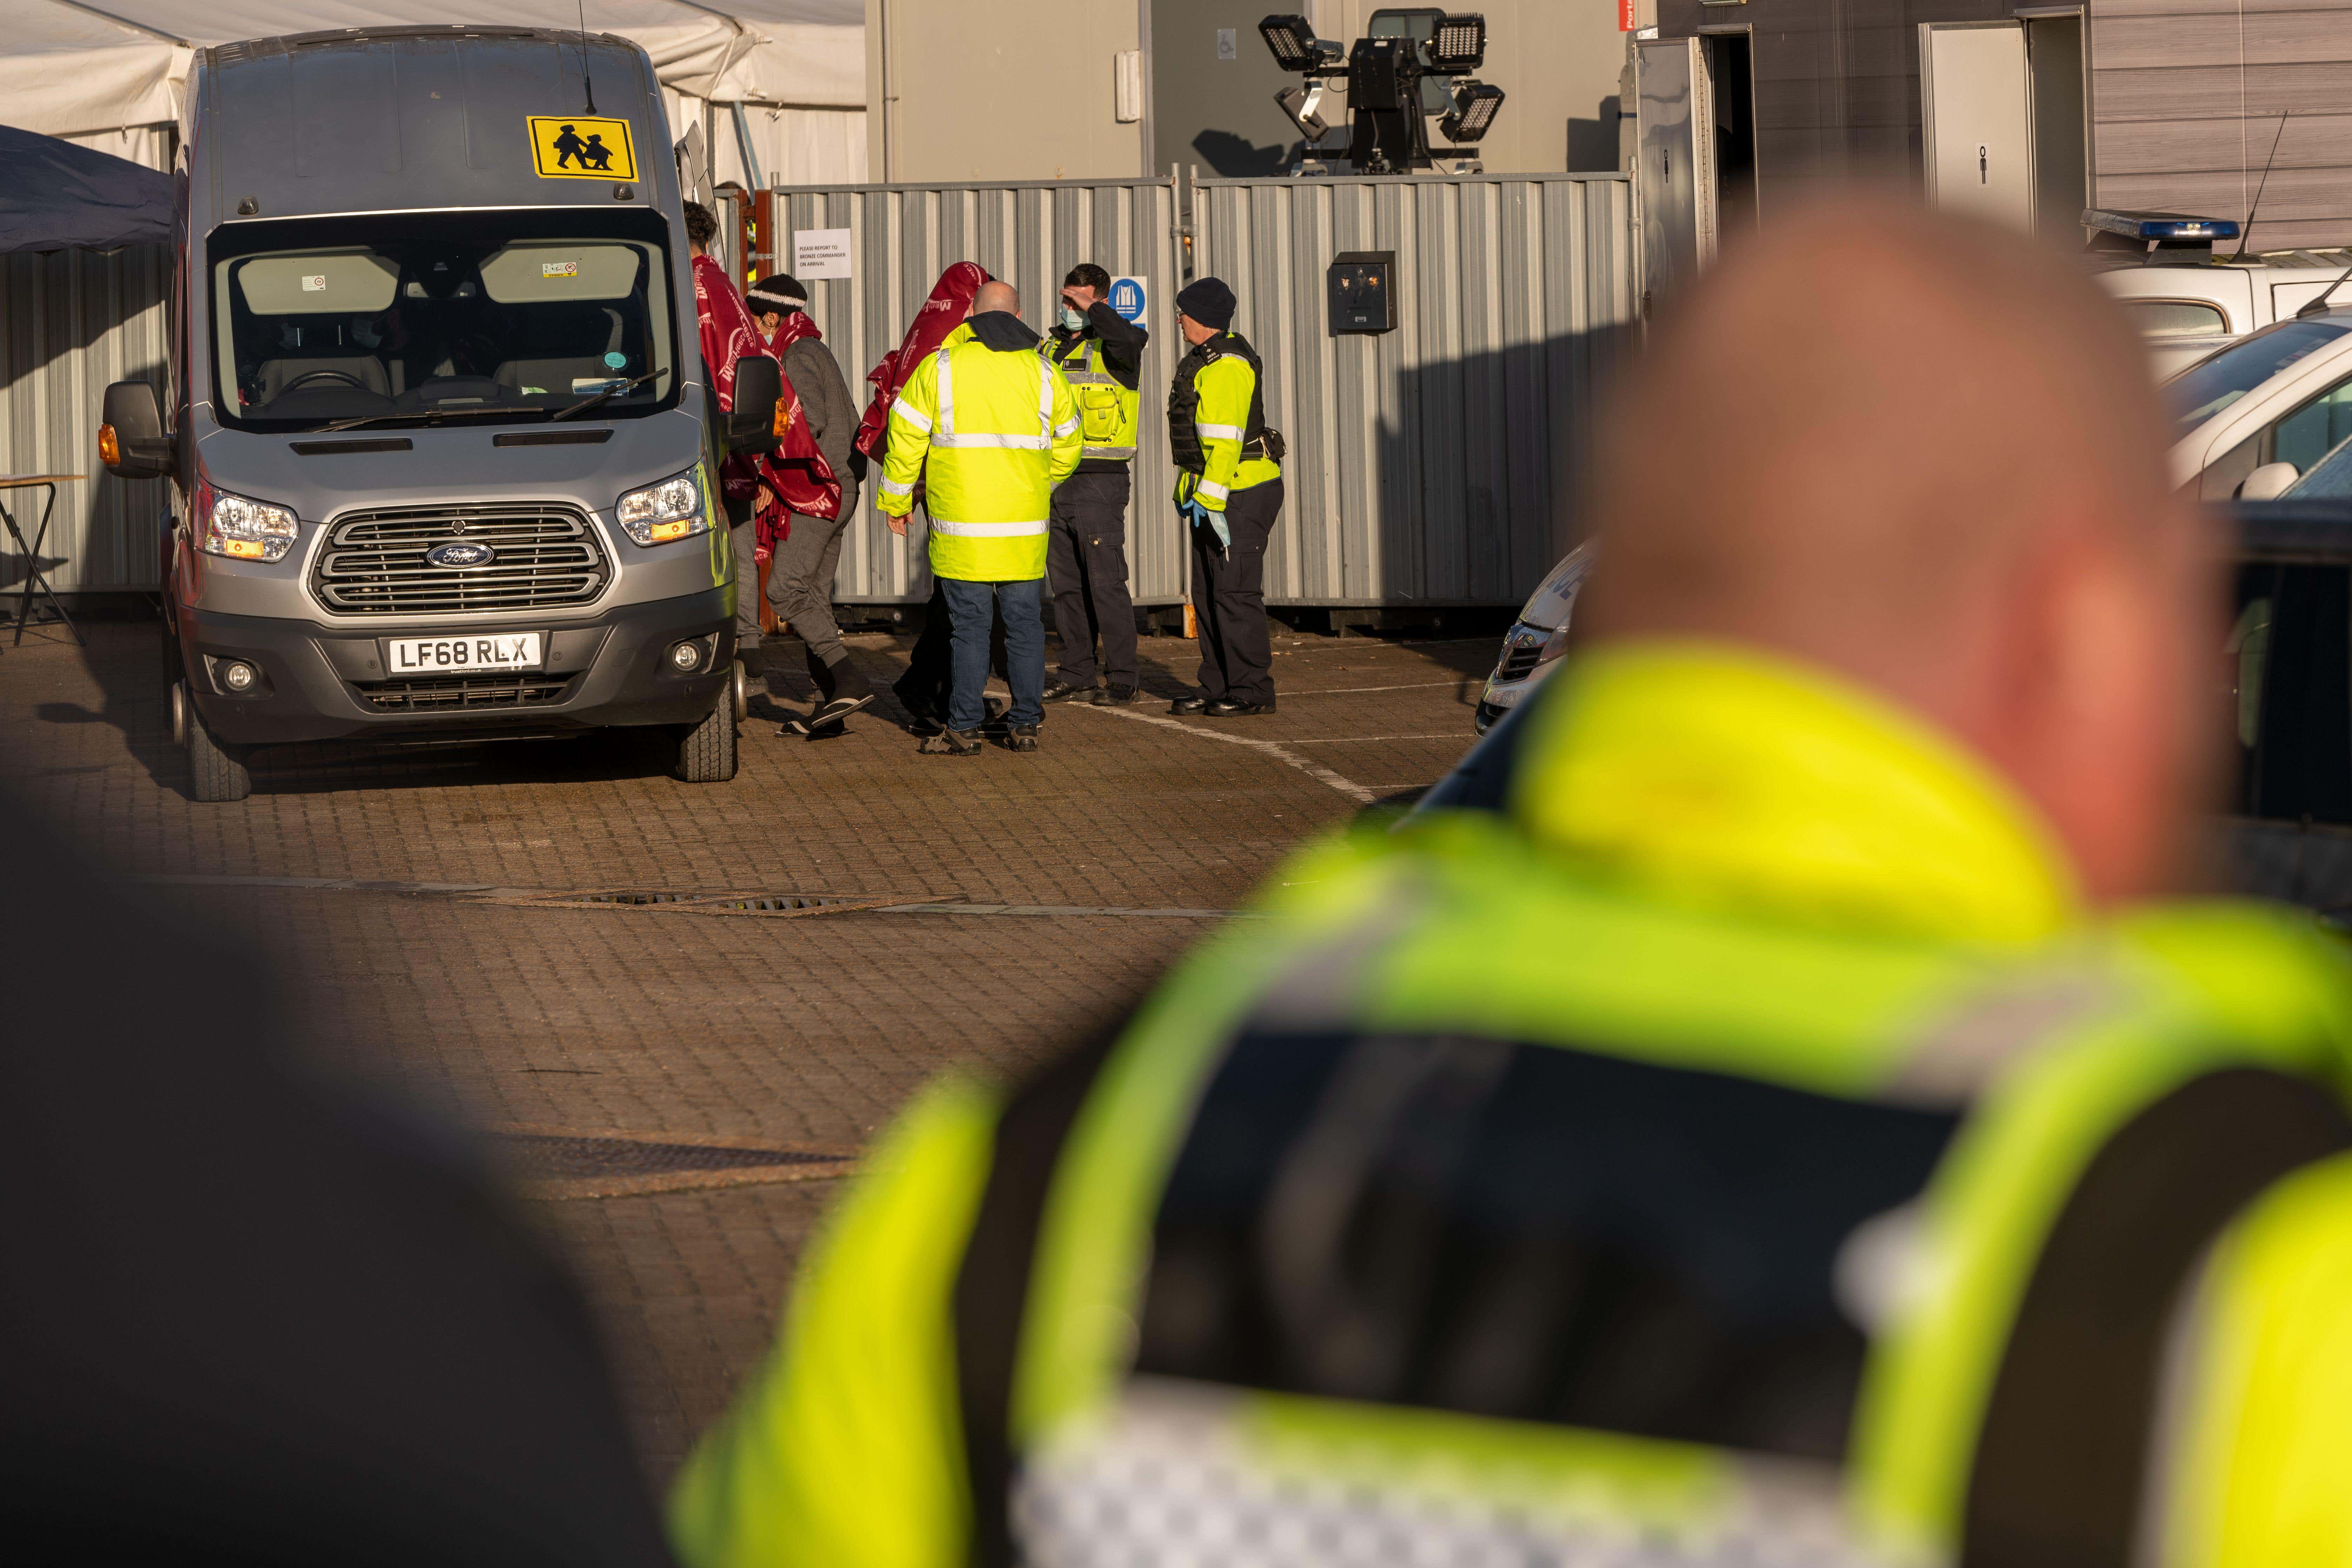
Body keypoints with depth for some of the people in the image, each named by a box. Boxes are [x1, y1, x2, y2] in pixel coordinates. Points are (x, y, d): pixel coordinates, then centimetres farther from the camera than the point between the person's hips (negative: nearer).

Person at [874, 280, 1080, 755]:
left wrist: (896, 502, 12)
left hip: (960, 524, -2)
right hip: (1024, 522, 2)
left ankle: (964, 728, 2)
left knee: (969, 625, 1)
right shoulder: (1043, 373, 7)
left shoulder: (940, 368, -1)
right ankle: (1024, 724, 12)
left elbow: (905, 441, 0)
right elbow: (1067, 447, 17)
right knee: (1024, 623, 9)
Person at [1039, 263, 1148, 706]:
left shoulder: (1112, 347, -6)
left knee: (1106, 583, -7)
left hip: (1100, 482, -7)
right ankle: (1077, 673, 17)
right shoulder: (1052, 347, 16)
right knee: (1066, 585, 10)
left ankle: (1121, 679, -3)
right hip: (1055, 483, 7)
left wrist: (1091, 307, -20)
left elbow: (1128, 338, -33)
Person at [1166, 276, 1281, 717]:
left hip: (1242, 494, -11)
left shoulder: (1226, 366, -18)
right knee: (1208, 592, 12)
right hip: (1214, 496, 11)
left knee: (1235, 591, -8)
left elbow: (1224, 440, -23)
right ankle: (1218, 687, 17)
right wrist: (1193, 491, 22)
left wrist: (1211, 499, -24)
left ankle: (1252, 690, -4)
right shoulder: (1208, 359, 17)